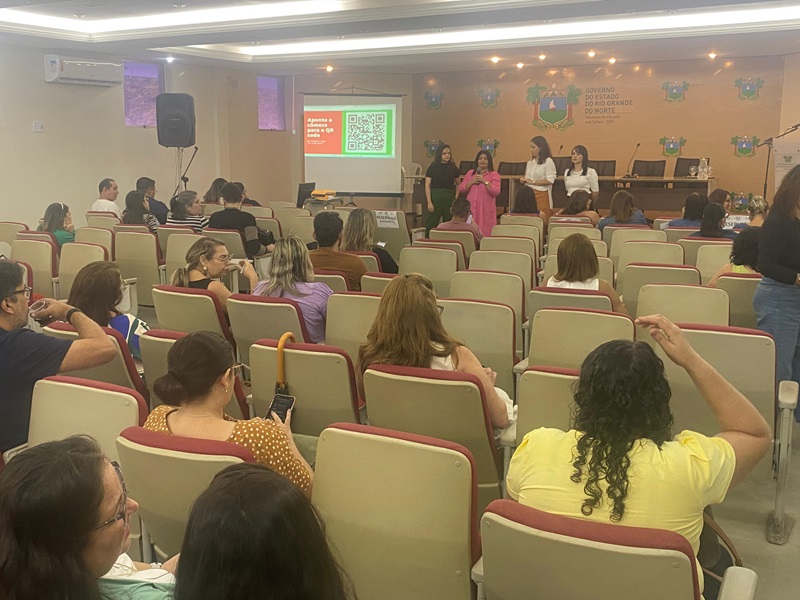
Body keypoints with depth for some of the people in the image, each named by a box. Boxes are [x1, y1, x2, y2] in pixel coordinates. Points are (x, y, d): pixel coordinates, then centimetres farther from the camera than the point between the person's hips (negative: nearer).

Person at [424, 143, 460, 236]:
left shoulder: (453, 168, 6)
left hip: (449, 198, 3)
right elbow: (427, 185, -2)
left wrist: (456, 197, 2)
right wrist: (429, 202, -10)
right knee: (431, 225, -4)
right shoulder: (433, 167, -1)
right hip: (435, 197, -3)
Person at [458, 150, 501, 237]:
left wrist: (485, 181, -13)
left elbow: (496, 192, -11)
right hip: (471, 208, 3)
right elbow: (461, 189, 8)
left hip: (485, 210, -3)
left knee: (485, 233, -6)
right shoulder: (470, 173, 15)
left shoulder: (494, 175, 2)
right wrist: (471, 182, -6)